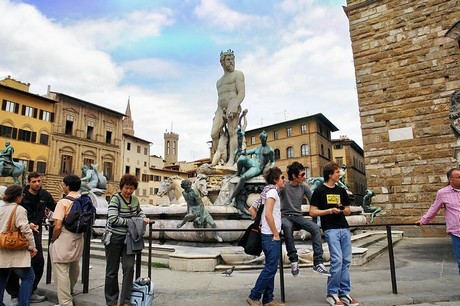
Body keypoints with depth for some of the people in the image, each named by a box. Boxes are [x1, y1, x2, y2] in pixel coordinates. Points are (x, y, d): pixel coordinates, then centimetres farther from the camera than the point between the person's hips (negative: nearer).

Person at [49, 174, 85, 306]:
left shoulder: (63, 202, -16)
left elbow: (58, 226, -18)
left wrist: (53, 240, -3)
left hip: (63, 242, -7)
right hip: (78, 240, 7)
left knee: (61, 272, 2)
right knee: (74, 267, 25)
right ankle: (69, 291, 48)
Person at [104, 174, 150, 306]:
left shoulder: (135, 199, 3)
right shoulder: (115, 199, -14)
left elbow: (139, 211, 22)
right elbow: (113, 220, -21)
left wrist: (144, 218, 1)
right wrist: (131, 222, -17)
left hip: (129, 239, 4)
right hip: (114, 238, -4)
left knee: (129, 268, -1)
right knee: (112, 270, 8)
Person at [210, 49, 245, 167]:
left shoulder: (238, 74, 9)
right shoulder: (219, 81, 30)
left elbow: (242, 93, -5)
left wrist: (234, 106, -22)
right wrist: (216, 114, 15)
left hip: (233, 105, -6)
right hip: (221, 108, 6)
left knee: (232, 132, -17)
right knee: (214, 134, -11)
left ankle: (231, 160, -23)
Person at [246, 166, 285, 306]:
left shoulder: (269, 191, 16)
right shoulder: (272, 191, -12)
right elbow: (268, 214, -21)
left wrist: (260, 224, 16)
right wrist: (276, 234, -16)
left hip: (269, 236, 10)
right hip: (271, 236, -10)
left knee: (270, 268, 13)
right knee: (270, 268, -4)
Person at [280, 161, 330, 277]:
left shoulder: (304, 186, 4)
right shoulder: (283, 185, -9)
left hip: (298, 217, 4)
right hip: (285, 217, -4)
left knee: (315, 228, -24)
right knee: (287, 226, -39)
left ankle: (318, 263, -22)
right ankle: (294, 260, -28)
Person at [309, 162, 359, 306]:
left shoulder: (341, 191, 15)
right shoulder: (319, 191, -2)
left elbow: (348, 211, 20)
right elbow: (313, 212, -5)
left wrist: (342, 210, -3)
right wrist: (330, 210, -13)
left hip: (344, 228, 6)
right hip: (330, 229, -6)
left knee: (346, 261, 6)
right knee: (337, 260, -11)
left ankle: (345, 293, 18)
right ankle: (332, 294, 4)